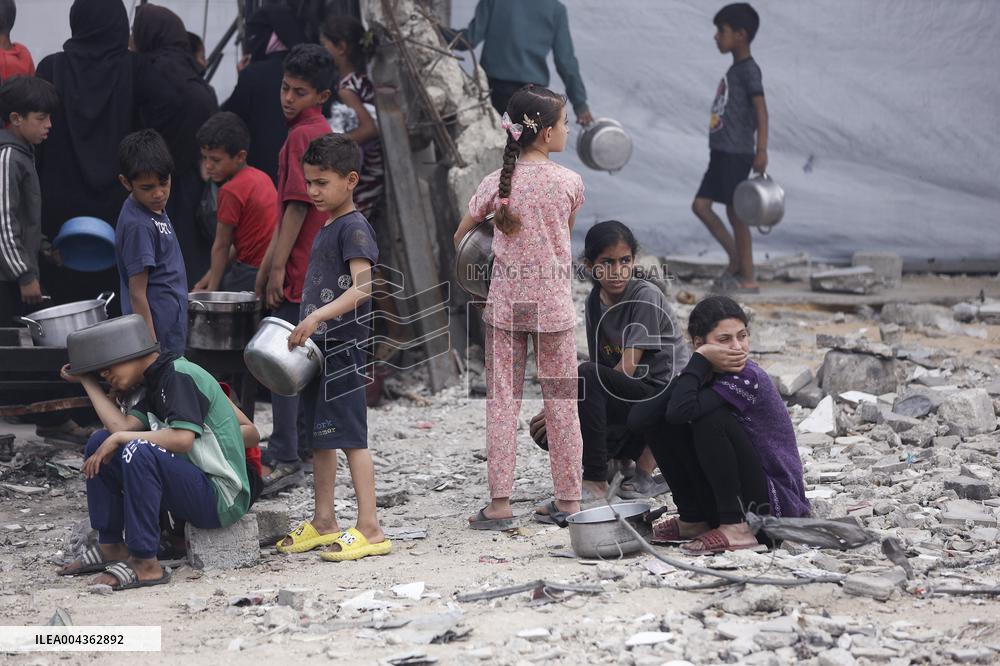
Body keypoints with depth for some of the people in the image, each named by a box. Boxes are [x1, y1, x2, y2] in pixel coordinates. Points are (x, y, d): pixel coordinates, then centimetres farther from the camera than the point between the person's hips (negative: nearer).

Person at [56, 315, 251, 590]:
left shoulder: (179, 375, -12)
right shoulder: (153, 383, 15)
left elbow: (183, 439, -26)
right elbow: (122, 426, 1)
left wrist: (119, 438, -20)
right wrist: (87, 380, 4)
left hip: (222, 498, -10)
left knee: (139, 452, -33)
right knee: (100, 442, 7)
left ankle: (145, 564, -27)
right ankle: (111, 547, 9)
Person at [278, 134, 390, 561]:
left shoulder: (354, 228, -12)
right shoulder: (325, 229, 18)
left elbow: (363, 286, -24)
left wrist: (318, 316, -33)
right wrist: (305, 332, 18)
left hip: (344, 346, -10)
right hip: (317, 348, 10)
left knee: (350, 437, -11)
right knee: (319, 437, 14)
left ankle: (369, 529, -11)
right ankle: (324, 522, 23)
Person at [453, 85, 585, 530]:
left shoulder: (497, 183, -4)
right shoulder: (570, 182, -7)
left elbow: (460, 235, 6)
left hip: (505, 303, 1)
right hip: (554, 304, -1)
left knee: (502, 401, 4)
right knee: (561, 401, 9)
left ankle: (500, 502, 2)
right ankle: (568, 499, 15)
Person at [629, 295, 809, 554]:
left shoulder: (748, 378, -19)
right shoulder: (705, 375, 1)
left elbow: (681, 410, -35)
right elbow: (637, 418, -12)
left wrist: (699, 360, -19)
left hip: (777, 502, -7)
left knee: (711, 419, -25)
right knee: (660, 421, -1)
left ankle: (736, 528, -20)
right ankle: (693, 520, 8)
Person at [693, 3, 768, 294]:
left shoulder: (748, 70, -11)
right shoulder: (734, 70, 17)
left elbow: (761, 110, -20)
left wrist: (762, 150, -28)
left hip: (737, 154, -9)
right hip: (721, 152, 9)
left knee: (735, 212, -5)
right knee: (700, 205, 7)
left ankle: (748, 278, 1)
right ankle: (736, 260, 15)